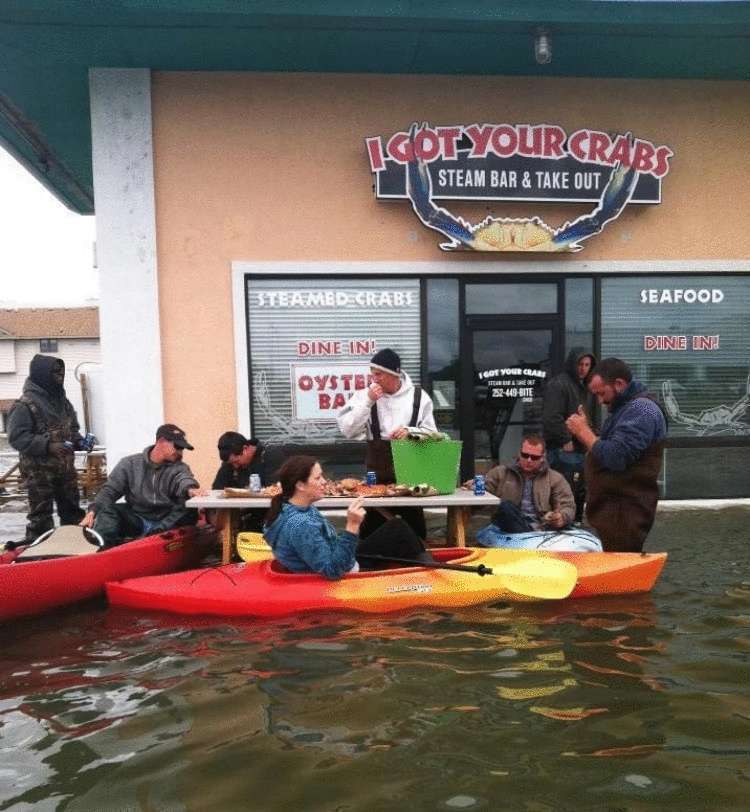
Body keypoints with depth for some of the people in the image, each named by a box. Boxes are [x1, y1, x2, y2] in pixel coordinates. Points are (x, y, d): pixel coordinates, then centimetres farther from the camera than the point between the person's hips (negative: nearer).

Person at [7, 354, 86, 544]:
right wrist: (47, 446, -26)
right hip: (39, 471, -7)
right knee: (41, 516, -1)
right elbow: (17, 437, -17)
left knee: (72, 512, 16)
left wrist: (79, 441, 1)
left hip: (65, 467, 7)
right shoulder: (25, 405, -13)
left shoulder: (62, 400, 10)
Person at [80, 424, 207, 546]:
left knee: (189, 512, -29)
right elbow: (109, 490, 6)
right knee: (107, 509, -22)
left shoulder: (179, 468, 6)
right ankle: (108, 547, -46)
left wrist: (190, 489, -41)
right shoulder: (130, 464, 9)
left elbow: (184, 479, -16)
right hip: (136, 520, 1)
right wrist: (93, 510, -14)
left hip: (167, 521, -1)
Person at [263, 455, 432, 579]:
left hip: (342, 563, 9)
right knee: (398, 529, -1)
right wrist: (352, 527, -37)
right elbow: (333, 570, -32)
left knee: (395, 526, 12)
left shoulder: (303, 509, -2)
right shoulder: (299, 525, -32)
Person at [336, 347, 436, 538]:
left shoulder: (418, 396, 1)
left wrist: (410, 430, -16)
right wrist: (368, 402, -16)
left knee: (414, 522, 12)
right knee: (372, 525, 8)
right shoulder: (364, 395, 0)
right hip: (376, 468, 0)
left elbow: (431, 433, 3)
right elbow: (347, 430, -9)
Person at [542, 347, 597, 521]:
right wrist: (566, 440, -19)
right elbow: (552, 418, -21)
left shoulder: (586, 386, 16)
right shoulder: (558, 384, -12)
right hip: (564, 450, -9)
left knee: (580, 494, 17)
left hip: (582, 450, 9)